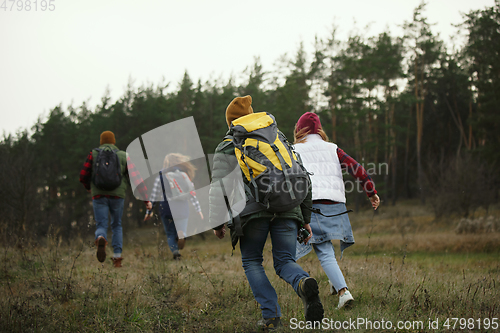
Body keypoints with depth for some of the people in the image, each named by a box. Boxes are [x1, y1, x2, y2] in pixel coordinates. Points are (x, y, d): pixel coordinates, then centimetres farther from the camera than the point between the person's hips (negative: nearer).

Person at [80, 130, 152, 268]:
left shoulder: (93, 154, 7)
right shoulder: (123, 156, 8)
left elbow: (83, 176, 4)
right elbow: (136, 177, 1)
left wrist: (89, 187, 26)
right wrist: (146, 198, 0)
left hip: (99, 195, -1)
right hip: (117, 195, 1)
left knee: (101, 226, 1)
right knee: (117, 226, 19)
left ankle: (101, 239, -35)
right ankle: (117, 256, 7)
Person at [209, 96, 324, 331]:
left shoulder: (226, 149, 13)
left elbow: (219, 188, 0)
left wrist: (217, 222, 4)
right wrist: (306, 218, 24)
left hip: (253, 210, -3)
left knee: (252, 262, 15)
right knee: (285, 263, 8)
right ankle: (304, 284, -26)